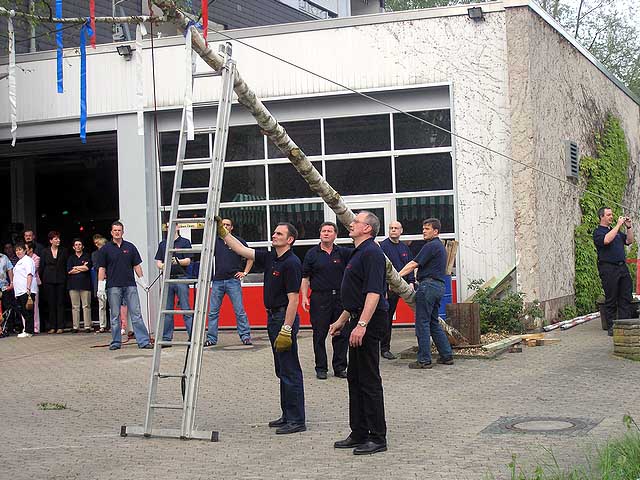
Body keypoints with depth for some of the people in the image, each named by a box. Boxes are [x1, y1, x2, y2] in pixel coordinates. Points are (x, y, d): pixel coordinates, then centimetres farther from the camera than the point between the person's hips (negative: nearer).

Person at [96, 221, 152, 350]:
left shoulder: (130, 247, 9)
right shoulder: (105, 249, 4)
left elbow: (137, 265, 12)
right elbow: (102, 269, 3)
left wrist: (142, 281, 8)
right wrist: (100, 287, -2)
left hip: (130, 285, 1)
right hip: (113, 286, -1)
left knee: (136, 314, -2)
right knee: (115, 316, 4)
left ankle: (143, 341, -4)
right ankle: (116, 342, 12)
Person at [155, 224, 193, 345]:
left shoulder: (185, 242, 4)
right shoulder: (163, 244, 16)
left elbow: (188, 261, -3)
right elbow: (158, 261, 13)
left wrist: (178, 261, -22)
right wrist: (162, 265, -10)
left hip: (181, 278, -4)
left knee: (186, 309, -6)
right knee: (167, 311, 6)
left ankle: (192, 335, -5)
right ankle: (166, 338, 11)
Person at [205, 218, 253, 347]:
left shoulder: (238, 241, 4)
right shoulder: (215, 241, 10)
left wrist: (245, 272, 3)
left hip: (233, 280, -2)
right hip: (217, 281, 2)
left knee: (239, 311, -3)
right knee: (213, 312, 3)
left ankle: (245, 336, 3)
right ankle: (211, 338, 9)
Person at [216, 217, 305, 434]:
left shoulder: (291, 263, -16)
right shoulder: (270, 258, 11)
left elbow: (293, 300, -20)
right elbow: (242, 250, 14)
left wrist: (286, 330, -23)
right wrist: (222, 231, 8)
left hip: (285, 318, -10)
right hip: (272, 317, 10)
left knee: (290, 371, -6)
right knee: (282, 371, 14)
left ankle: (297, 421, -3)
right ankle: (288, 416, 21)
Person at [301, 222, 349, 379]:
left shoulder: (343, 253, 7)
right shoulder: (312, 254, 4)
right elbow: (305, 278, 3)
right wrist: (304, 297, -6)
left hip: (340, 297, 2)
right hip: (319, 298, -2)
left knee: (341, 334, 4)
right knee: (319, 335, 1)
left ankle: (340, 367, 14)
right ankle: (321, 368, 10)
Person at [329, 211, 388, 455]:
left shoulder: (371, 253, -15)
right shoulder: (359, 252, 18)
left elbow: (374, 293, -25)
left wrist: (361, 325, -30)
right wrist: (342, 321, 28)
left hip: (369, 321, -11)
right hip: (358, 320, 11)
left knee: (369, 380, -6)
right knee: (355, 378, 14)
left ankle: (377, 438, 0)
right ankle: (359, 434, 22)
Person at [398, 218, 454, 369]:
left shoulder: (431, 246, -11)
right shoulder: (440, 247, 21)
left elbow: (413, 264, -14)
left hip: (428, 285, -10)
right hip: (439, 286, 10)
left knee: (422, 323, -5)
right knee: (434, 322, 15)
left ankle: (424, 360, -5)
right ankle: (447, 355, 14)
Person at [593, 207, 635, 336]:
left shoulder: (616, 231, 22)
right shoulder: (598, 232, -2)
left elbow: (629, 241, 17)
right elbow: (606, 240, -22)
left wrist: (629, 227, 5)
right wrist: (618, 225, -17)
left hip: (622, 267, 7)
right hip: (608, 268, -7)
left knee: (626, 297, 2)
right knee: (611, 299, -3)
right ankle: (611, 327, 2)